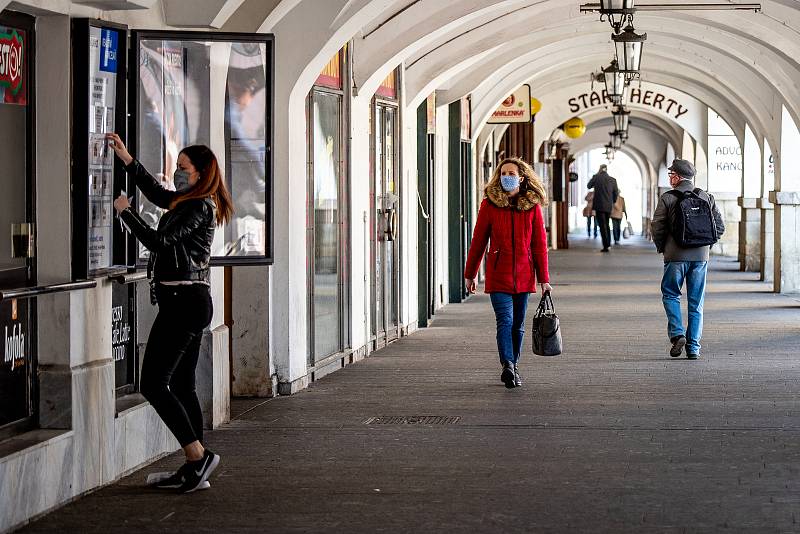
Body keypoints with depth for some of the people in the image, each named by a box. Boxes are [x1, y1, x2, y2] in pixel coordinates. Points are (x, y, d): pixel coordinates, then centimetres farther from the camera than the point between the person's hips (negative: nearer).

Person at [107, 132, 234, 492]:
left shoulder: (199, 207, -14)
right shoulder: (191, 202, 14)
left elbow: (159, 241, -20)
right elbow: (157, 193, 32)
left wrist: (126, 212, -8)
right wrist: (127, 158, 32)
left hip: (183, 300, -10)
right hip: (191, 300, 10)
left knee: (153, 383, -10)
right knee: (182, 387, 11)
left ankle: (198, 455, -10)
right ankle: (194, 469, 12)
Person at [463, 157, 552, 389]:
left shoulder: (533, 206, 2)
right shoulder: (490, 204, -1)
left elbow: (540, 244, 4)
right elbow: (478, 241, 4)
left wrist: (544, 279, 2)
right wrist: (470, 274, 8)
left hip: (523, 274, 2)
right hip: (498, 274, -2)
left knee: (518, 324, 9)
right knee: (505, 321, -13)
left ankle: (512, 368, 19)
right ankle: (508, 366, -21)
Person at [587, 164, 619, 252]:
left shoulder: (596, 177, -7)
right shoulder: (612, 180, 1)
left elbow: (589, 186, 11)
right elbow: (616, 193, 7)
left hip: (599, 206, -4)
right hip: (609, 206, 4)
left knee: (602, 226, -3)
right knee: (606, 225, 20)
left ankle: (606, 246, -9)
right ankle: (608, 243, 22)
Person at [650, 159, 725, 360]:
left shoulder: (667, 198, -5)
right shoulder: (706, 198, 7)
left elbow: (656, 228, -5)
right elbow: (720, 227, 6)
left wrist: (661, 247, 11)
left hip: (676, 255, -3)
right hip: (701, 256, 3)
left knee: (670, 295, 11)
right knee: (696, 302, 7)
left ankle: (677, 334, -8)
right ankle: (693, 347, 6)